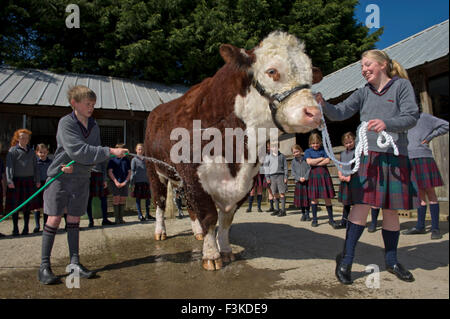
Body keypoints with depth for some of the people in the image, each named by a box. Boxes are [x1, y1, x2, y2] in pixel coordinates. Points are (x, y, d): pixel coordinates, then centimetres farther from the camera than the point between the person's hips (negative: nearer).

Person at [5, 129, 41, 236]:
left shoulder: (31, 151, 15)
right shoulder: (13, 150, 0)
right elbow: (9, 166, -8)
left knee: (28, 205, 6)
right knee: (15, 205, 1)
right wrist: (9, 180, -17)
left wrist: (37, 180, 12)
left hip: (29, 181, 4)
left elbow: (35, 166, 17)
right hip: (17, 181, -4)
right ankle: (15, 228, 10)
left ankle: (26, 227, 16)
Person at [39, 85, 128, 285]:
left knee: (74, 219, 9)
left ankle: (74, 263, 17)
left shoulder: (94, 127, 5)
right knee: (54, 219, -1)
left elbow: (94, 156, 3)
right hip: (59, 178, -4)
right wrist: (110, 152, -27)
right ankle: (44, 266, 11)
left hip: (81, 179, 5)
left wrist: (77, 166, -15)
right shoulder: (66, 123, -12)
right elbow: (78, 150, -24)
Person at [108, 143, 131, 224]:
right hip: (115, 182, -3)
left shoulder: (126, 160, 13)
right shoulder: (112, 160, 4)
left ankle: (121, 218, 11)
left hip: (124, 183, 3)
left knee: (123, 200, 4)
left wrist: (125, 182, -1)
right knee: (116, 199, -6)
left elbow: (129, 172, 12)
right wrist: (116, 182, -9)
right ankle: (116, 218, 1)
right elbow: (110, 172, 0)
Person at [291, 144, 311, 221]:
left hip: (306, 181, -2)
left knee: (307, 198, 2)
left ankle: (307, 214, 14)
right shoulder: (293, 161, 7)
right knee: (300, 199, 5)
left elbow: (309, 169, -5)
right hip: (298, 182, 2)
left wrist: (305, 177, -16)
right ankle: (303, 214, 17)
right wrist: (299, 178, -12)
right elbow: (293, 172, 2)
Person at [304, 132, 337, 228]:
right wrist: (321, 158, -4)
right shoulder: (308, 151, 7)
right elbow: (309, 161, -9)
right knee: (314, 198, 4)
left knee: (327, 197, 1)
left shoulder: (324, 149, 8)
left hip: (324, 174, 0)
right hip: (313, 175, 0)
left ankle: (331, 219, 12)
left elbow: (327, 161, -6)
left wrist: (315, 163, -9)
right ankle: (314, 219, 15)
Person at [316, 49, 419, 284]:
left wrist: (387, 123, -21)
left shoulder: (402, 85, 8)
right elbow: (339, 113, 4)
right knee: (362, 205, -8)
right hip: (366, 154, 0)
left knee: (391, 209, 6)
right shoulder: (363, 93, 13)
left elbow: (412, 116, -3)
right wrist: (323, 104, -14)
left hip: (394, 155, 0)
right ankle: (346, 259, 1)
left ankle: (391, 260, 24)